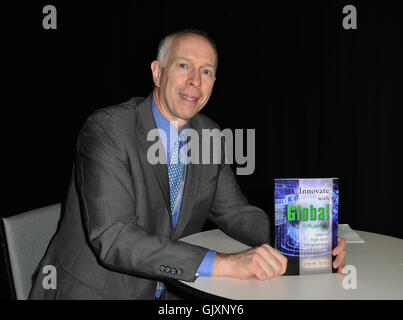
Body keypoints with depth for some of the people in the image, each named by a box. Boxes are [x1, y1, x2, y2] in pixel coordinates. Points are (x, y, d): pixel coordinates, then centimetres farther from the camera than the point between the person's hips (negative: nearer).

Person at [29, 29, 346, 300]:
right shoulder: (107, 129, -18)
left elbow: (233, 211, 7)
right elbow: (113, 238, -27)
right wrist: (224, 263, -33)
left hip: (166, 291, 6)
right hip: (93, 290, -5)